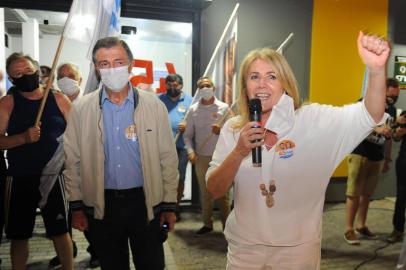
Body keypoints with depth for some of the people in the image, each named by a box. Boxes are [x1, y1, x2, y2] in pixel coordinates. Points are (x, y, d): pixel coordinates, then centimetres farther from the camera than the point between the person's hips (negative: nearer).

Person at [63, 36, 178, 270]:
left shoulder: (154, 106, -4)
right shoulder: (81, 109, -1)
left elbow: (168, 158, -2)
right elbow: (73, 161, 4)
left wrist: (169, 204, -2)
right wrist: (76, 206, 3)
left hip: (145, 202, -1)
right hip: (101, 206, 1)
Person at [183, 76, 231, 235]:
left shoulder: (224, 108, -1)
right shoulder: (193, 110, 5)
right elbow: (188, 135, 7)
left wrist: (221, 131, -22)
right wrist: (190, 152, -6)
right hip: (201, 157, 2)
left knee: (223, 193, 4)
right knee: (205, 193, 12)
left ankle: (226, 224, 18)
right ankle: (207, 224, 26)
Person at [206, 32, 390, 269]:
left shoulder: (312, 120, -10)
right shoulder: (232, 129, -4)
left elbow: (369, 116, -21)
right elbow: (214, 191, -6)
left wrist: (377, 69, -39)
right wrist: (239, 152, -22)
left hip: (298, 248, -1)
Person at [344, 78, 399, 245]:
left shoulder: (392, 110, 11)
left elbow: (388, 137, 18)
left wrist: (387, 159, 17)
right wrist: (376, 129, -31)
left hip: (377, 158, 5)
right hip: (359, 155, -5)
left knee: (367, 194, 9)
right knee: (354, 194, -2)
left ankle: (361, 227, 22)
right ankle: (349, 230, 6)